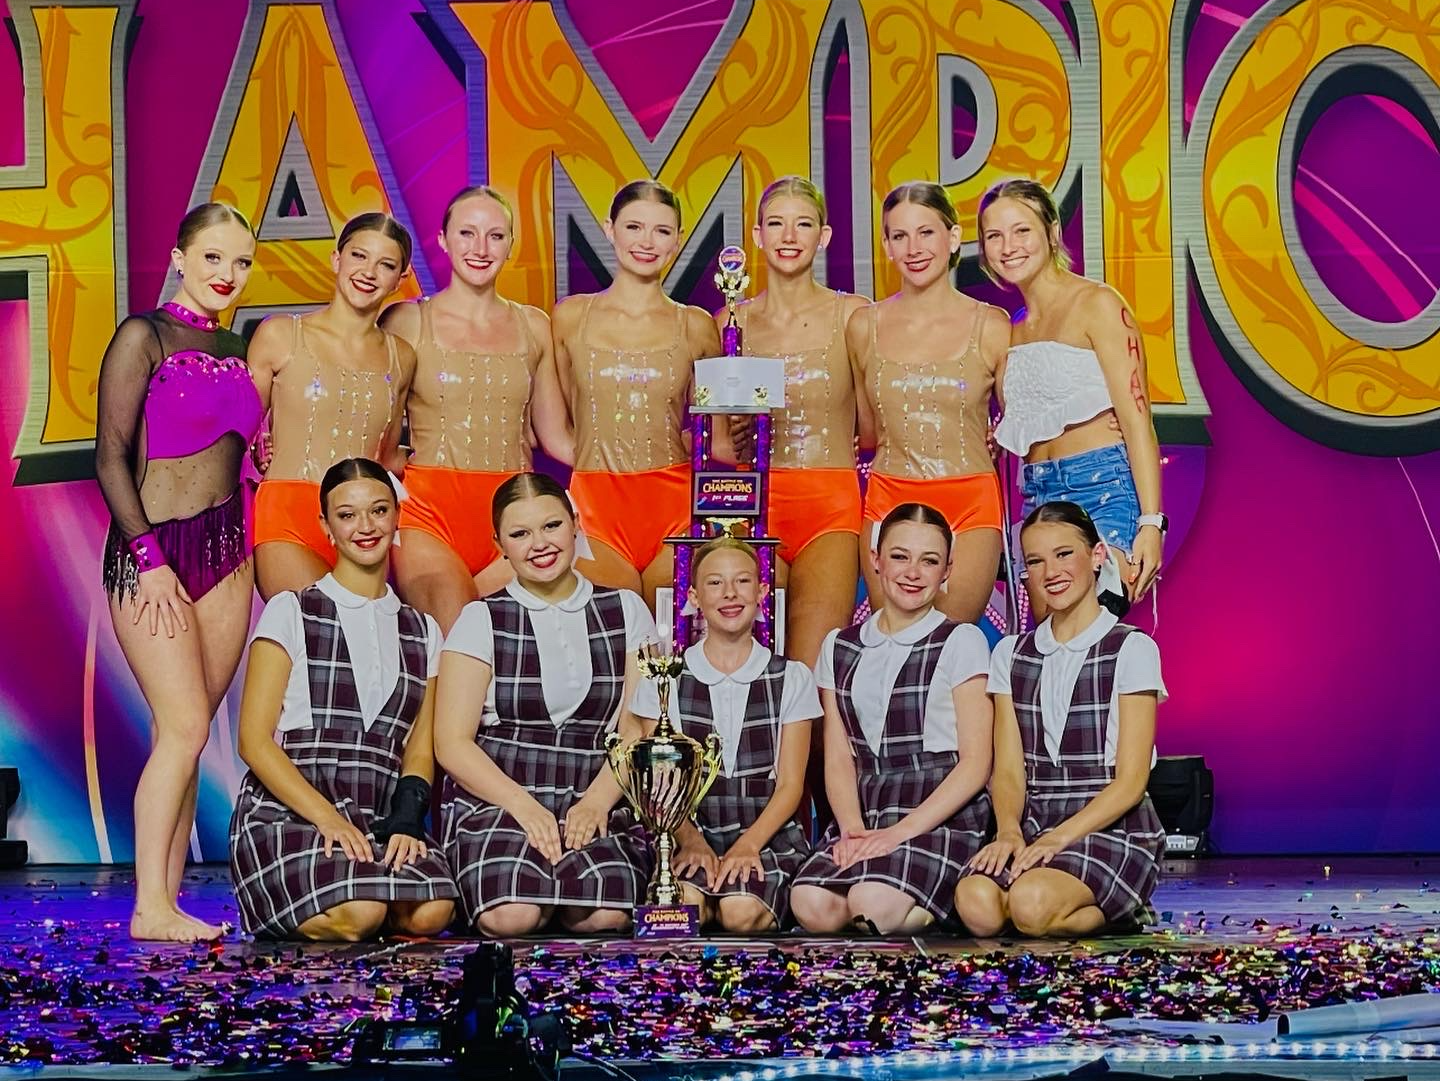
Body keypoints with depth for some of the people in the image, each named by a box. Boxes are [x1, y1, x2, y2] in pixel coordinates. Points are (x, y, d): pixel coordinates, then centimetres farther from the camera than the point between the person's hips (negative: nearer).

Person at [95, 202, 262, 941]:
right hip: (154, 549, -6)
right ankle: (150, 909, -7)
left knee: (187, 733, 4)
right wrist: (149, 560, -14)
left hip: (227, 547, 6)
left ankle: (167, 902, 7)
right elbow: (111, 456, -9)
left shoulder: (233, 349, 14)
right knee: (185, 727, -12)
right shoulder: (145, 337, -5)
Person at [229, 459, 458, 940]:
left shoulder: (422, 632, 19)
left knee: (431, 912, -30)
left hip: (377, 820, 3)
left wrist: (405, 820, -8)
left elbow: (419, 751, 14)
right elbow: (255, 741, -2)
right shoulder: (290, 613, 6)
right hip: (286, 810, -3)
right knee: (356, 915, -32)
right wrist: (327, 818, -16)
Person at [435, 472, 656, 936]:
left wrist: (596, 802, -12)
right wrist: (524, 806, -14)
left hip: (596, 804, 1)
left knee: (606, 915, -31)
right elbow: (452, 744, 0)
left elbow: (639, 730, 6)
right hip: (496, 799, -1)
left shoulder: (626, 613, 12)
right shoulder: (480, 620, 7)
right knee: (510, 917, -32)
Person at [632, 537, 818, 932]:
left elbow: (790, 784, 4)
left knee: (742, 913, -32)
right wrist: (690, 839, -17)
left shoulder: (792, 679, 9)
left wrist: (748, 845, -14)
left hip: (766, 836, 0)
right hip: (689, 832, 0)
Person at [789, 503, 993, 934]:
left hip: (941, 813, -4)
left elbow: (975, 764, -3)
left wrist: (902, 831, -14)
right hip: (866, 811, 4)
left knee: (874, 903, -31)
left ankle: (945, 904, -2)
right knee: (811, 904, -27)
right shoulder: (840, 648, 16)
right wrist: (853, 828, -10)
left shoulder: (961, 643, 3)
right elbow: (838, 758, 10)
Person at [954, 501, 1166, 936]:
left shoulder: (1131, 650, -1)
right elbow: (1008, 769, 6)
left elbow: (1131, 780, -6)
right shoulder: (1011, 654, 14)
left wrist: (1059, 838, -19)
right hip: (1034, 827, 4)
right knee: (976, 903, -30)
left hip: (1113, 831, -4)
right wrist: (1009, 832, -16)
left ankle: (1120, 912, -3)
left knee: (1032, 903, -34)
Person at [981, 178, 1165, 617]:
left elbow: (1136, 418, -11)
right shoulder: (1013, 330, 17)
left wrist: (1150, 522, -18)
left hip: (1104, 488, -7)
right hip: (1040, 496, 7)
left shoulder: (1096, 304, -5)